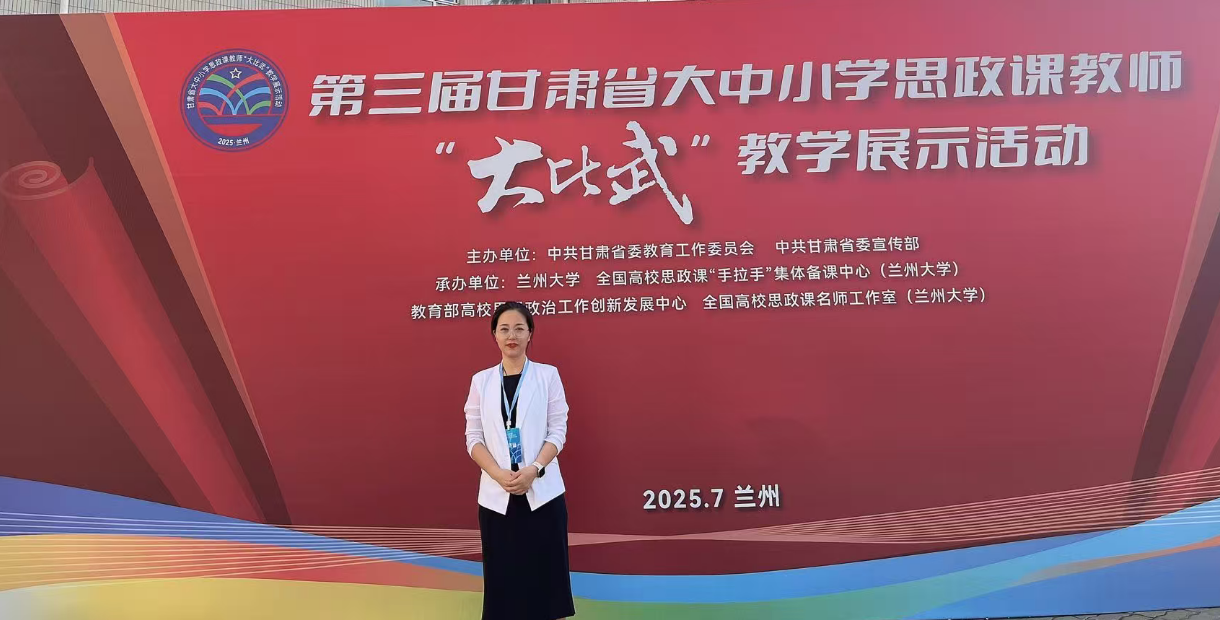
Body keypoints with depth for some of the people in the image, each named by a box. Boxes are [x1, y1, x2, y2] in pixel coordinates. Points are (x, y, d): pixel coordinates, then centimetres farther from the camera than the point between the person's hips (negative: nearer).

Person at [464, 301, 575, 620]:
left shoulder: (548, 375, 3)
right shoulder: (481, 381, 7)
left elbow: (557, 431, -1)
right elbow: (473, 437, 4)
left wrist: (534, 470, -16)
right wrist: (499, 474, -12)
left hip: (541, 491, -1)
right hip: (496, 494, 2)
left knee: (544, 574, 0)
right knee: (503, 576, 4)